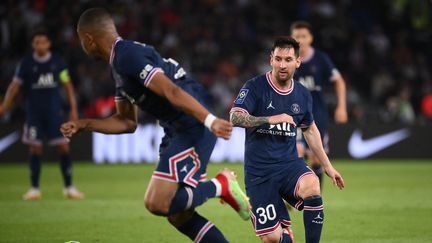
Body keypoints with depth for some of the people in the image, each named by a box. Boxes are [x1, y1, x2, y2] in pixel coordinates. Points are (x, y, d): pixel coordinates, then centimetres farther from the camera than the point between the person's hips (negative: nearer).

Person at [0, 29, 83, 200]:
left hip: (54, 111, 0)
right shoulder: (26, 64, -1)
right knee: (35, 148, -2)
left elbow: (67, 85, 7)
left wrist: (73, 109, 3)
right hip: (34, 113, 0)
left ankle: (69, 187, 3)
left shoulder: (57, 62, 1)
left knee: (64, 146, -5)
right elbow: (14, 86, 1)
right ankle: (34, 189, 8)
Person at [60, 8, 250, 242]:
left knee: (157, 203, -15)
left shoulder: (127, 56, -14)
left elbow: (171, 91, -25)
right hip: (176, 132, 10)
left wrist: (210, 121, -32)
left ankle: (220, 185, 0)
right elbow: (127, 122, 24)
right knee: (178, 215, 9)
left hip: (193, 130, -10)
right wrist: (84, 125, 17)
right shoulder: (119, 64, 17)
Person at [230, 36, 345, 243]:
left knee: (312, 187, -34)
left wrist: (327, 166, 25)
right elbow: (235, 118, -20)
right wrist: (272, 119, -28)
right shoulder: (255, 87, -7)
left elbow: (310, 130, 23)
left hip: (289, 163, 3)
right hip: (259, 170, -3)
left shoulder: (302, 95, 7)